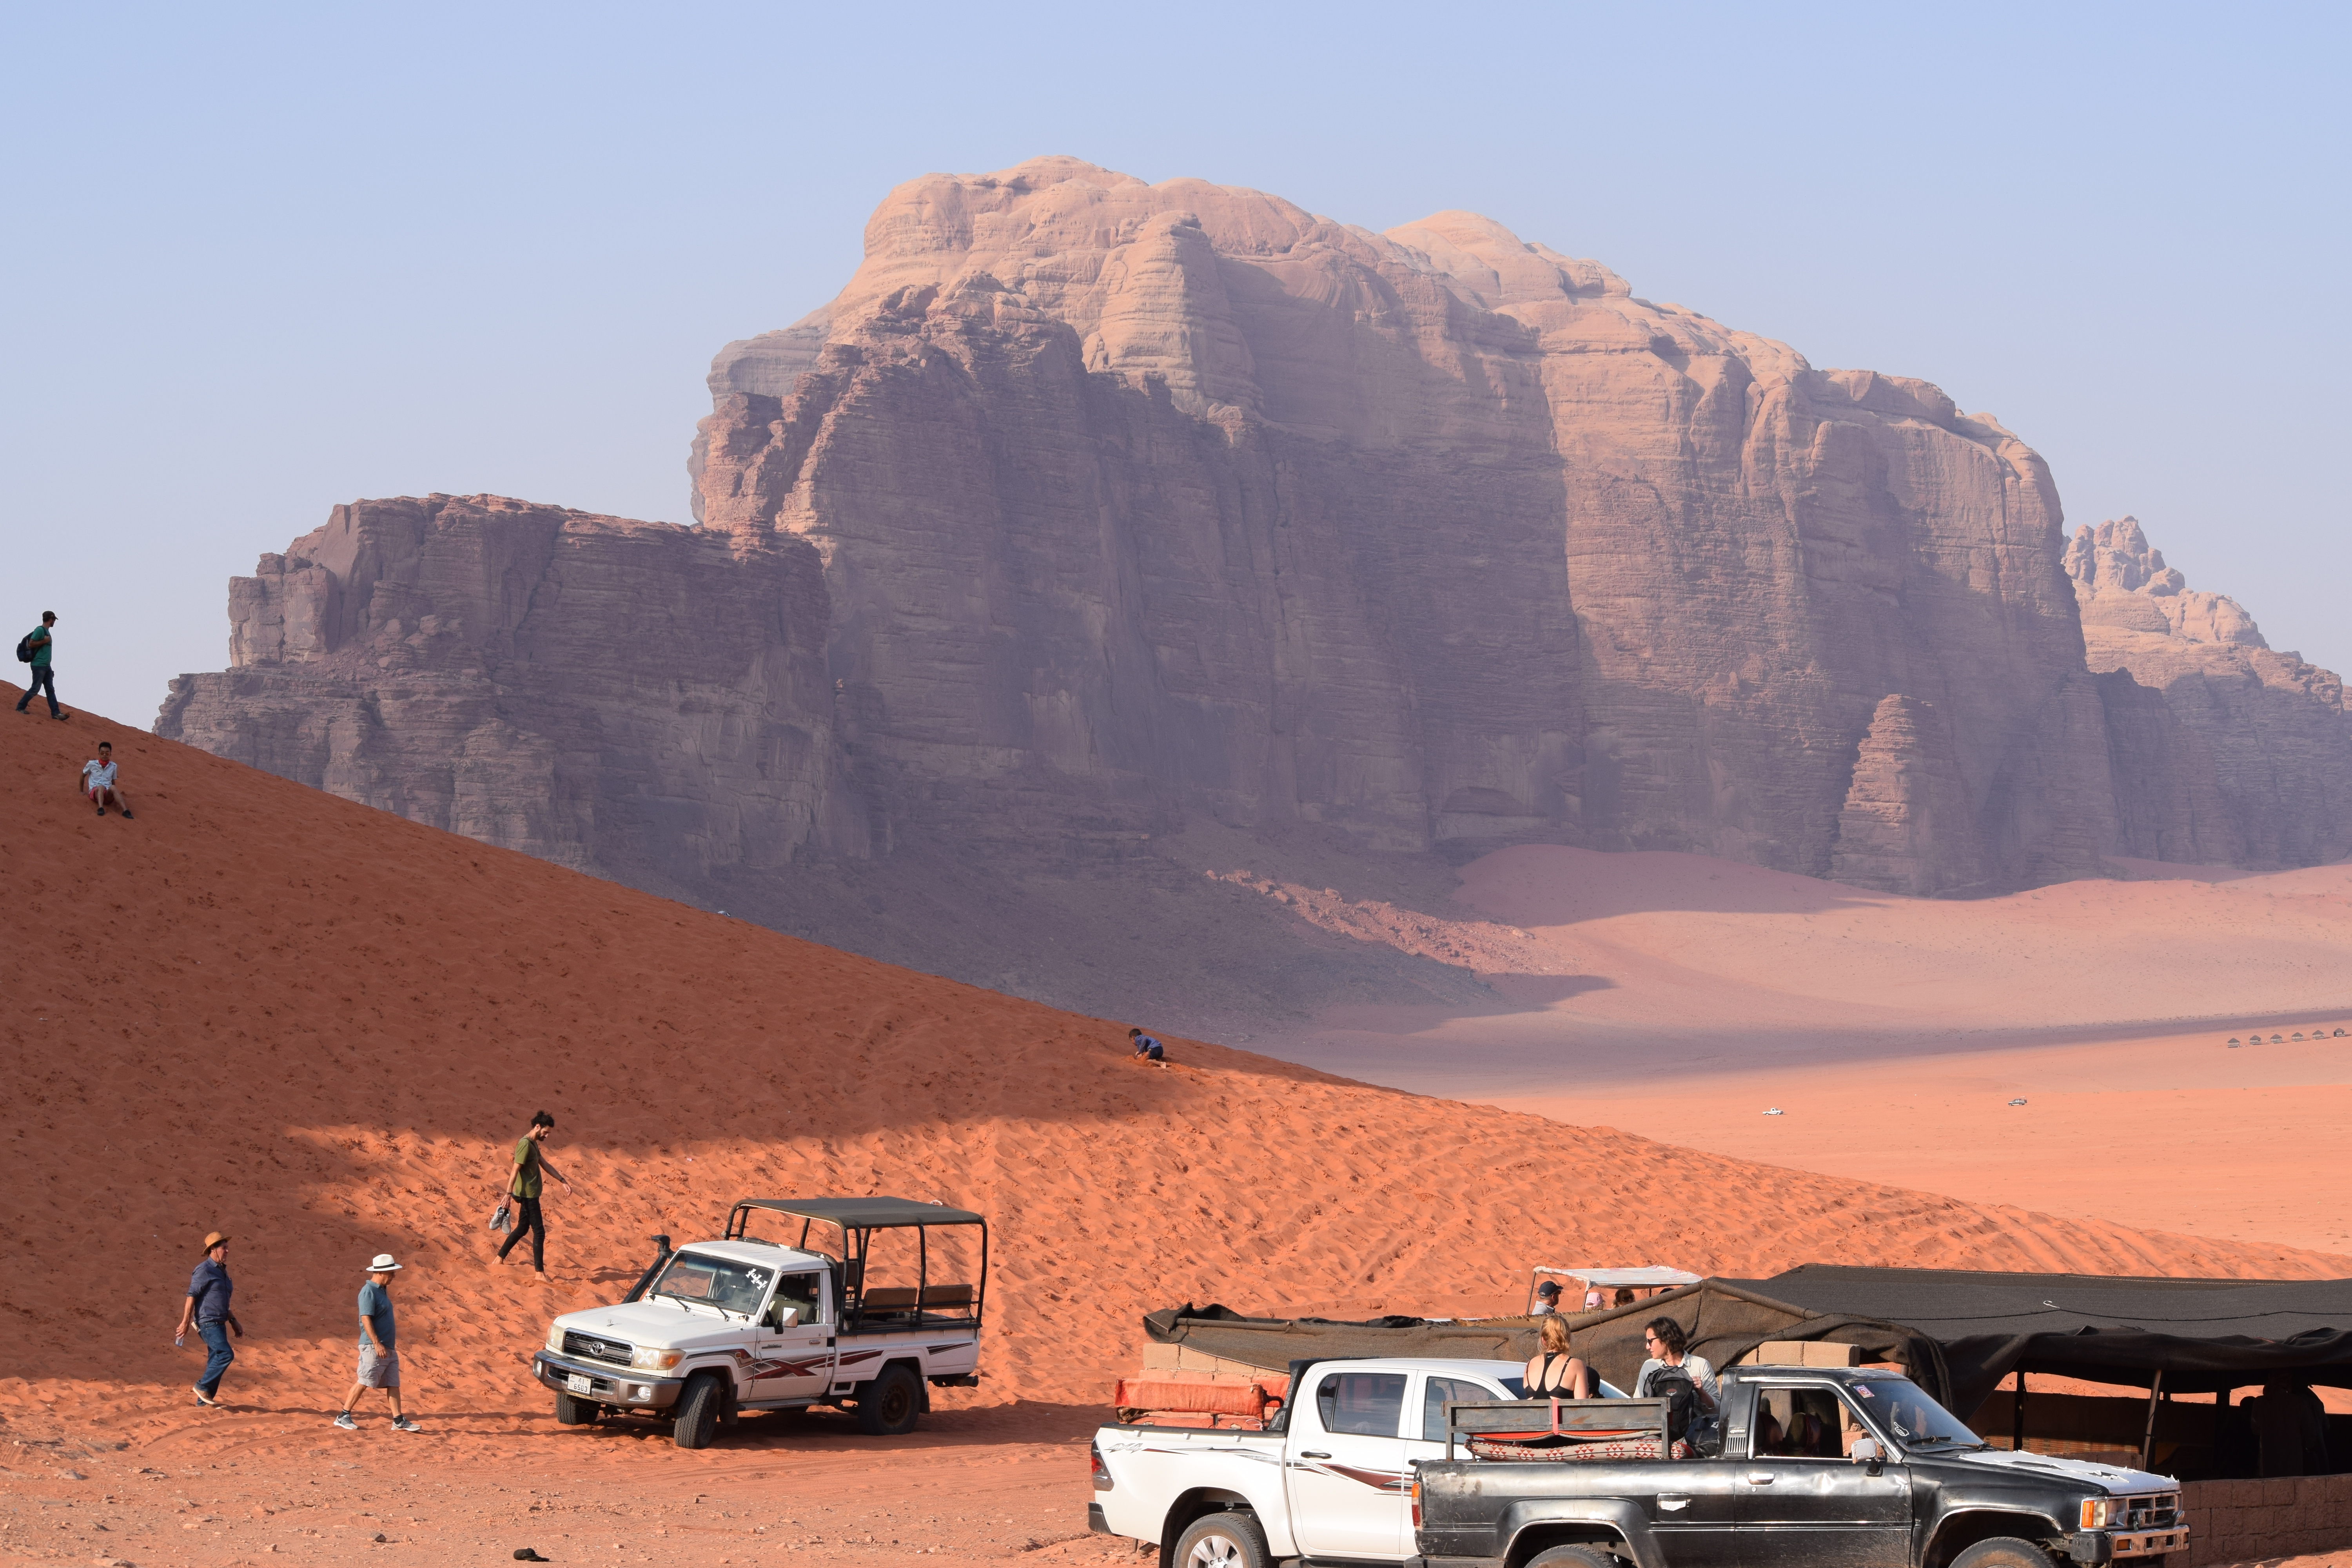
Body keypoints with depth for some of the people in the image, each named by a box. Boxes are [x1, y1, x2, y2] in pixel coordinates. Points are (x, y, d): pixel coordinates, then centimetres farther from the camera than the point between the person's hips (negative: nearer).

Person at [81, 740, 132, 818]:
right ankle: (101, 809, -63)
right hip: (94, 792, -1)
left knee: (113, 788, -35)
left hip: (107, 794, 1)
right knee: (101, 787, -38)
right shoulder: (92, 764, 4)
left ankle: (125, 811, -54)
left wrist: (114, 794, 10)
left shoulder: (113, 766, 9)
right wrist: (81, 791, 22)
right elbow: (83, 776, 19)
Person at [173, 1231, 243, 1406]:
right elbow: (191, 1296, -14)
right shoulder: (204, 1270, -11)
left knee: (216, 1361, 7)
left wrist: (233, 1321, 20)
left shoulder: (222, 1271, 17)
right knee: (226, 1354, -19)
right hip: (207, 1322, -9)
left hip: (219, 1323, 9)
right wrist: (185, 1322, -17)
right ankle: (203, 1386, -7)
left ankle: (204, 1401, 13)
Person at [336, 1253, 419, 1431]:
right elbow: (366, 1319, -21)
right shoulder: (369, 1292, -13)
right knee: (364, 1382, -6)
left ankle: (399, 1421, 6)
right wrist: (377, 1344, -28)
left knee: (393, 1384, 6)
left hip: (388, 1348, 9)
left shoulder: (382, 1290, 16)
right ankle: (343, 1417, 2)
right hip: (373, 1348, -9)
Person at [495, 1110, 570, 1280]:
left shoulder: (534, 1144, 13)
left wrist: (563, 1180, 12)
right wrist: (509, 1194, -24)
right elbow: (515, 1170, -21)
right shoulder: (525, 1145, -18)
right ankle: (540, 1272, -6)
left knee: (522, 1229, 18)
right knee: (539, 1232, -7)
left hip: (531, 1195, 10)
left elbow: (545, 1165, 17)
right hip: (528, 1195, -10)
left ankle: (500, 1258, 26)